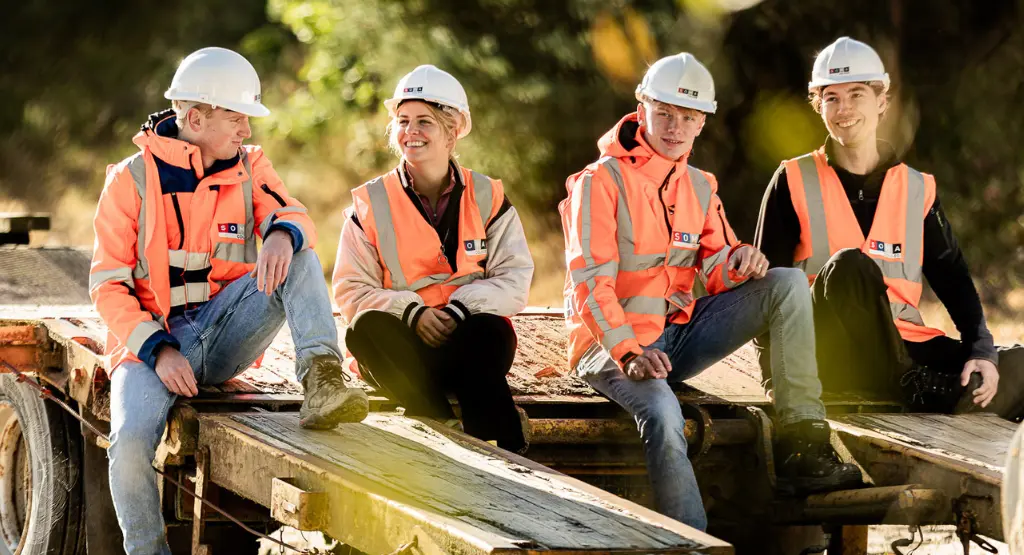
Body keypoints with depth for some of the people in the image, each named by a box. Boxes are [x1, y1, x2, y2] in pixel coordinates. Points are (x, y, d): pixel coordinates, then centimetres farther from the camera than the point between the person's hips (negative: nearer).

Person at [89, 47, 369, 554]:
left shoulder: (248, 168, 8)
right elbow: (107, 285, -5)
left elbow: (295, 219, -9)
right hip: (153, 339, -3)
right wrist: (157, 350, -19)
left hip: (225, 335, 3)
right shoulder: (132, 179, -3)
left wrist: (281, 233, -36)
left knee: (298, 256, -19)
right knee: (130, 444, -31)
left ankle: (321, 383, -35)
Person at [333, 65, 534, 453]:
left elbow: (514, 280, 0)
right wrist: (412, 313, -17)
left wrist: (460, 309, -19)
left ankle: (505, 451, -43)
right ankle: (444, 429, -45)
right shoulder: (370, 203, 9)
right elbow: (351, 292, 1)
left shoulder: (487, 197, 9)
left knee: (489, 331, -36)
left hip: (467, 342, 0)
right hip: (402, 345, 0)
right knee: (367, 329, -34)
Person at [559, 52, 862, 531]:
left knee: (787, 283, -9)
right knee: (662, 412, -39)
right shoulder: (602, 181, -8)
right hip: (613, 345, -7)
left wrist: (740, 262, -16)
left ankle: (801, 446, -18)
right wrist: (630, 353, -30)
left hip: (679, 333, 7)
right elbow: (590, 280, -17)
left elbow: (717, 272, 10)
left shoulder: (699, 188, 13)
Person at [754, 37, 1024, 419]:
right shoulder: (794, 183, 6)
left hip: (903, 345, 2)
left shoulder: (918, 188, 14)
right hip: (826, 355, -2)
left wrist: (982, 351, -5)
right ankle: (912, 386, -26)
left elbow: (953, 279, 11)